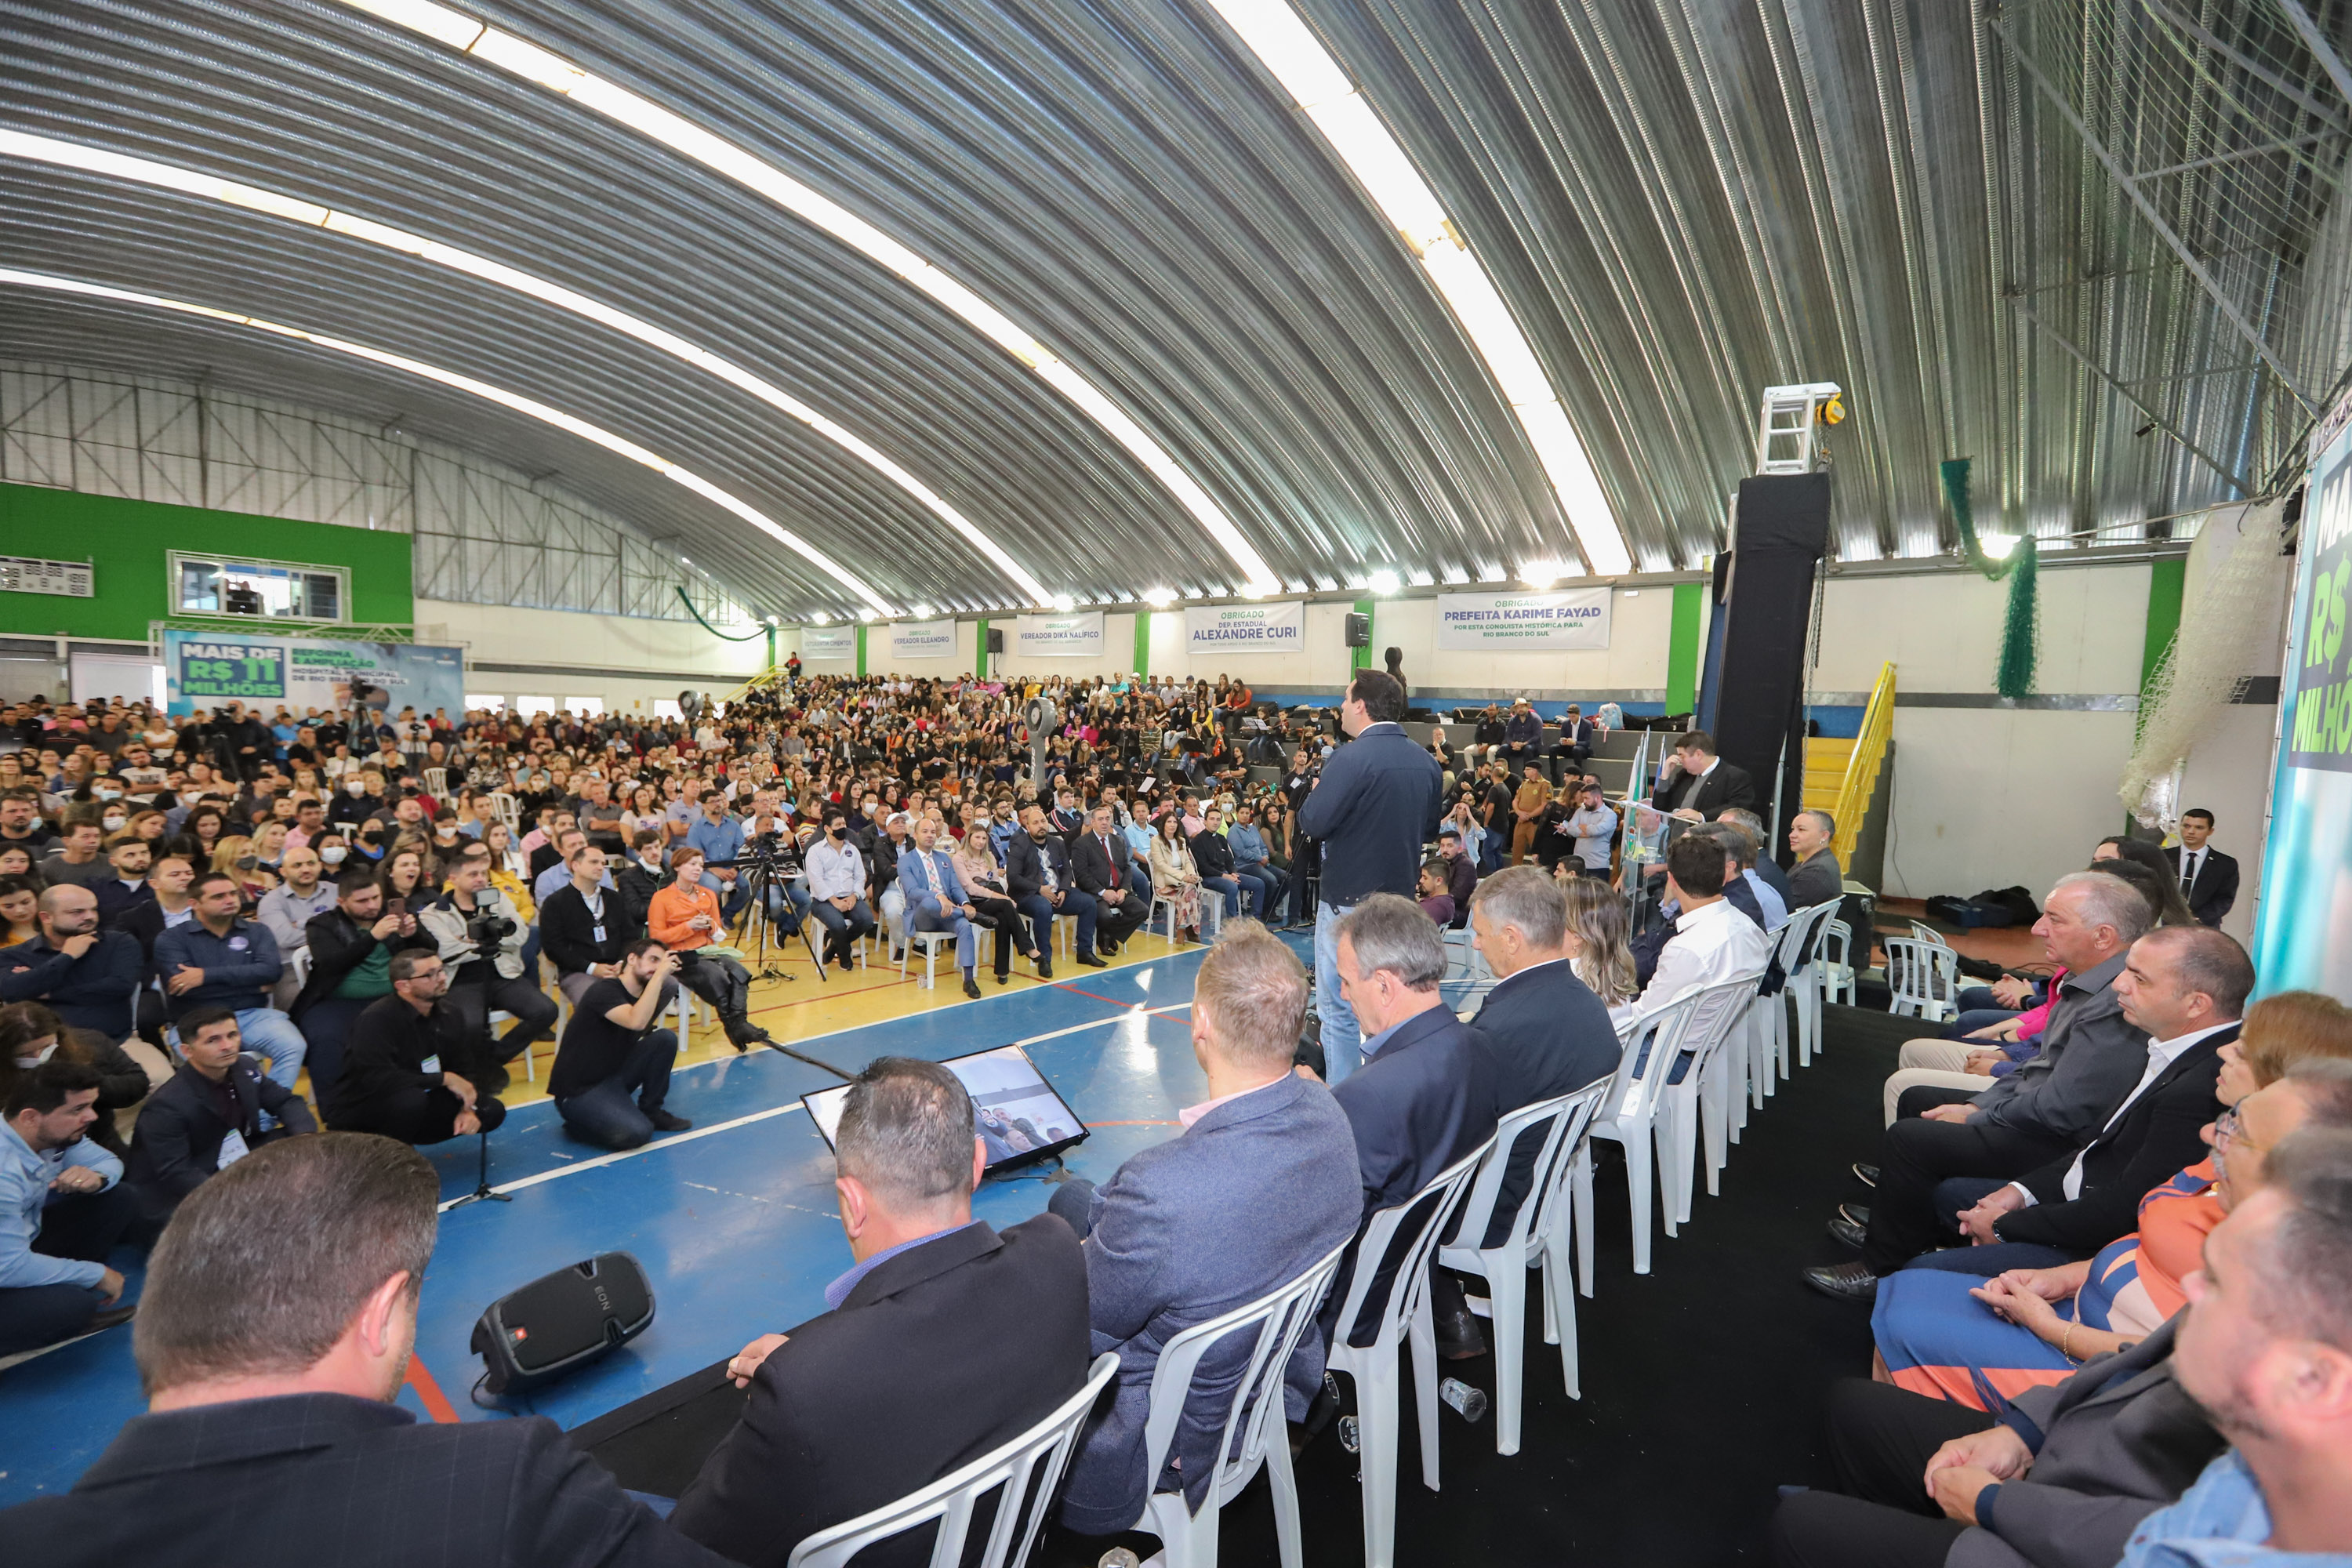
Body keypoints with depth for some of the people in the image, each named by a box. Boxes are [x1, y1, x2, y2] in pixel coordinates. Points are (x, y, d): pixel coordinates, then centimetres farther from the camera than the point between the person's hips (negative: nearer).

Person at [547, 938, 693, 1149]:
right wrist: (659, 975, -34)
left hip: (613, 1076, 8)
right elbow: (637, 1022, -37)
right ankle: (578, 1123, 3)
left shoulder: (643, 995, 6)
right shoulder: (604, 990, -21)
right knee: (637, 1132, -28)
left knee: (665, 1039, -12)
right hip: (578, 1091, -8)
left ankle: (651, 1111, 4)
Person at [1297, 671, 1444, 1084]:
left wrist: (1316, 792, -2)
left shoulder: (1352, 758, -18)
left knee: (1339, 1009, 4)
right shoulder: (1426, 762, 4)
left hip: (1349, 900, -7)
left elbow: (1313, 823, -21)